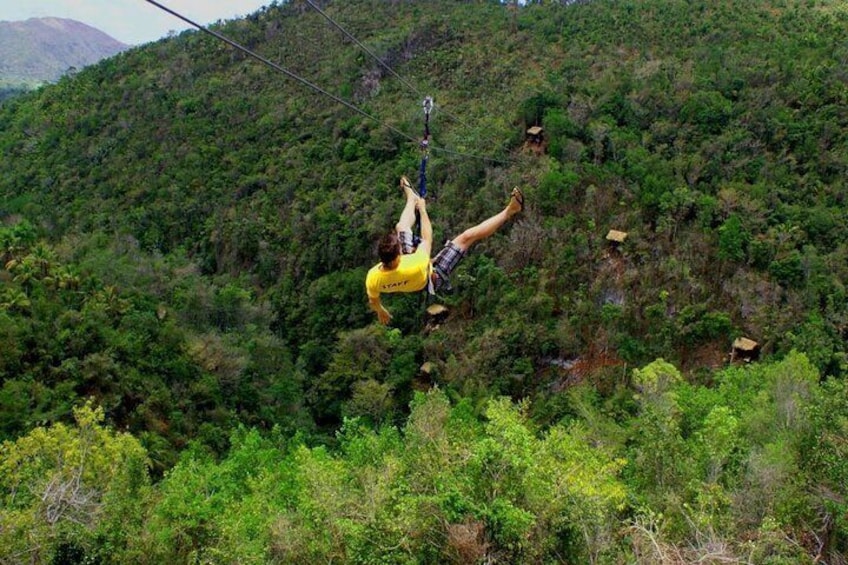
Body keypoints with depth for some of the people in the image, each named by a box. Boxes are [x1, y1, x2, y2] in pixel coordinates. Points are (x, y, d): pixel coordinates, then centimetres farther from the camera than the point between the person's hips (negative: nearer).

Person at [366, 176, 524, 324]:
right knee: (467, 237, -9)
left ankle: (412, 198, 50)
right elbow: (427, 239, -28)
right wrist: (423, 209, -15)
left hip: (408, 285, 5)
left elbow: (373, 302, -13)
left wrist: (381, 312, 11)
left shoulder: (373, 277, -37)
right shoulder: (415, 266, -49)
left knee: (401, 227, 18)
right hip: (432, 280, -5)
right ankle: (509, 211, 5)